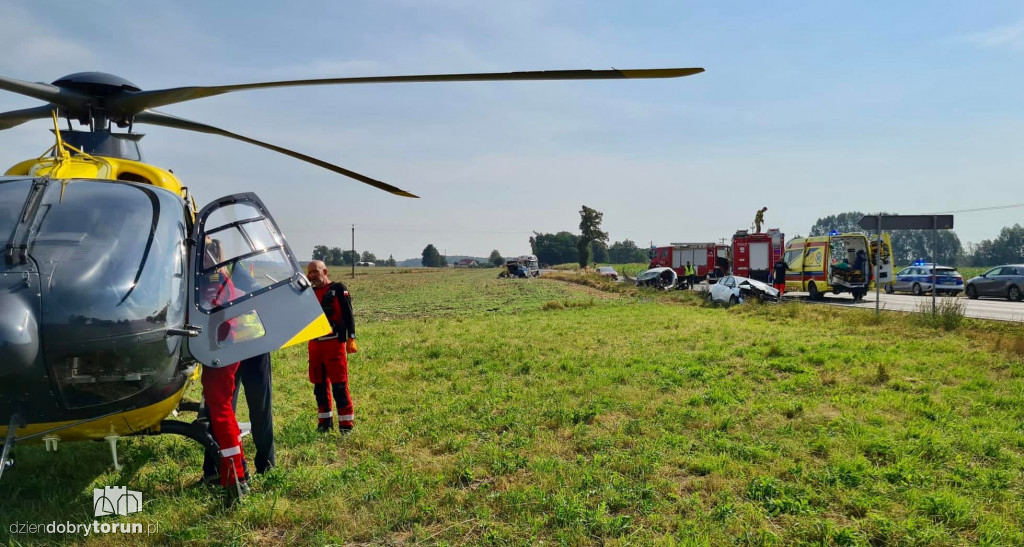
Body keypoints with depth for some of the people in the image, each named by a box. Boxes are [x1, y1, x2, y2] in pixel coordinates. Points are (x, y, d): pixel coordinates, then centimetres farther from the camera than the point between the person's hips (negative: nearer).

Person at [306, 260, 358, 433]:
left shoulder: (338, 289, -2)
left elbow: (348, 314, -6)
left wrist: (351, 338, -14)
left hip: (334, 343, -6)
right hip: (315, 344, 6)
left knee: (339, 385, -5)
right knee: (319, 385, 11)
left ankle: (346, 423, 1)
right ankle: (324, 422, 22)